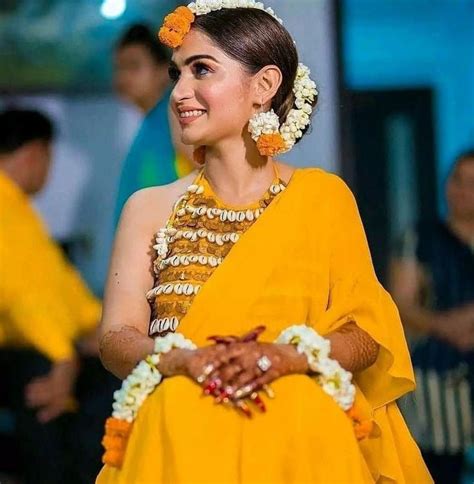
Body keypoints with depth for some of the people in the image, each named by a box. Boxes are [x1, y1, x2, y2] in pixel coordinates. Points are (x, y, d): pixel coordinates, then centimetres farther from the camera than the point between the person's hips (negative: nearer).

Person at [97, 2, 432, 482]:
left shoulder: (321, 197, 6)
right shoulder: (149, 208, 10)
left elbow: (365, 333, 2)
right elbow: (117, 339, 2)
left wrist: (287, 356, -16)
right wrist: (185, 360, -17)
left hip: (297, 444, -1)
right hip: (179, 442, 1)